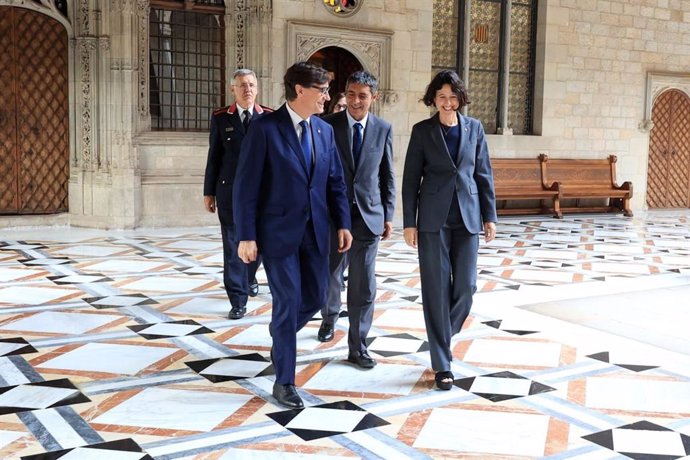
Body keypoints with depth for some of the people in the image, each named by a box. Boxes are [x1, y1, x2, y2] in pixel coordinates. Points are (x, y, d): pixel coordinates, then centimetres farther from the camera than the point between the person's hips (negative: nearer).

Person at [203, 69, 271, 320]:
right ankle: (238, 300, 3)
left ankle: (249, 277, 43)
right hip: (229, 190, -1)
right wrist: (209, 192, 4)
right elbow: (214, 156, 4)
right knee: (233, 245, -1)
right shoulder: (220, 118, 2)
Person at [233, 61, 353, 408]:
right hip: (279, 231, -6)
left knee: (315, 297, 11)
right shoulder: (265, 128, -11)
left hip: (315, 230, 6)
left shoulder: (325, 130, 8)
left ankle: (281, 334, 43)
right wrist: (247, 236, -14)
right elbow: (246, 186, -11)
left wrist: (342, 223, 4)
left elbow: (336, 181, 12)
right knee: (288, 302, -2)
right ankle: (284, 381, 13)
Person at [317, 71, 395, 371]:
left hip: (369, 215, 0)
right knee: (329, 276, 16)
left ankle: (357, 346, 10)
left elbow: (388, 175, 7)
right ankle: (329, 318, 45)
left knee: (363, 284, 0)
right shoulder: (328, 125, -3)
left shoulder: (383, 129, 2)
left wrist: (388, 216, 4)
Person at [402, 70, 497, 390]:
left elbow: (484, 174, 9)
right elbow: (411, 179, 1)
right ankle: (442, 364, 8)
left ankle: (442, 336, 30)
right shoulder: (422, 131, 1)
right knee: (436, 288, 0)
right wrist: (409, 222, -3)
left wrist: (489, 216, 5)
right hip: (433, 219, -2)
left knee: (466, 286, 1)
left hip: (467, 217, 2)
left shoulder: (474, 128, 7)